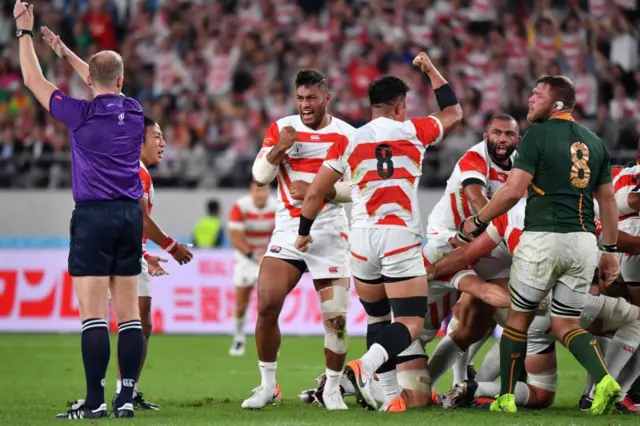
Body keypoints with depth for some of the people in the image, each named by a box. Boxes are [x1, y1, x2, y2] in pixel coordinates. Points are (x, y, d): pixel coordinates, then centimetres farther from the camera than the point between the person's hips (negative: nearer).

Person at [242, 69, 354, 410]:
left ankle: (332, 389, 12)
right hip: (288, 230, 1)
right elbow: (259, 177, 0)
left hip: (330, 234, -1)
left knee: (336, 318, -5)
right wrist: (280, 148, -16)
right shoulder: (281, 129, 5)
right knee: (267, 306, -11)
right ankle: (267, 385, 3)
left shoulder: (346, 136, 1)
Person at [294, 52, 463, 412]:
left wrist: (304, 233, 27)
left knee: (377, 318, 19)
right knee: (411, 322, -1)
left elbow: (315, 194, 11)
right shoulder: (413, 131, 5)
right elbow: (454, 114, 24)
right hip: (400, 237, -3)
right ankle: (366, 366, -28)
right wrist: (432, 71, 34)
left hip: (362, 237, 3)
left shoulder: (348, 141, 8)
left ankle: (391, 396, 14)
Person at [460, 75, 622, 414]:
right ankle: (603, 380, -12)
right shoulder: (594, 143, 12)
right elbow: (608, 202, 15)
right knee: (565, 324, 12)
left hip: (543, 238, -5)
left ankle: (506, 397, 14)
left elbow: (512, 192, -12)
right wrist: (610, 251, 22)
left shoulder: (538, 136, -6)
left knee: (519, 318, 12)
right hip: (583, 242, 5)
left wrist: (477, 221, 1)